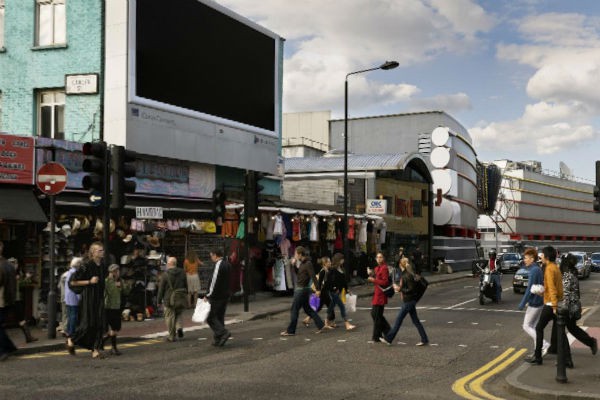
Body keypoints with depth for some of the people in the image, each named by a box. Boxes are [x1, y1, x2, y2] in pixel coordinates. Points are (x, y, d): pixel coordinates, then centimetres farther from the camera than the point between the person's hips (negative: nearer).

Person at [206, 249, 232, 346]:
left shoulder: (218, 265, -17)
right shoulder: (227, 264, 12)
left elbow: (214, 282, -20)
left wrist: (208, 295, -13)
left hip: (217, 296, -9)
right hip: (225, 295, 9)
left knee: (210, 317, -1)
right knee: (220, 317, 13)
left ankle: (223, 332, -15)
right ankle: (218, 340, 14)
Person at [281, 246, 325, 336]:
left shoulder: (308, 264, -17)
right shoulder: (301, 263, 10)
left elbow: (313, 277, -19)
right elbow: (298, 274, 20)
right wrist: (294, 264, 6)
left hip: (302, 290, -9)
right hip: (299, 289, 9)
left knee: (294, 310, -2)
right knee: (307, 309, 15)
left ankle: (290, 331, 5)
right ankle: (321, 325, 19)